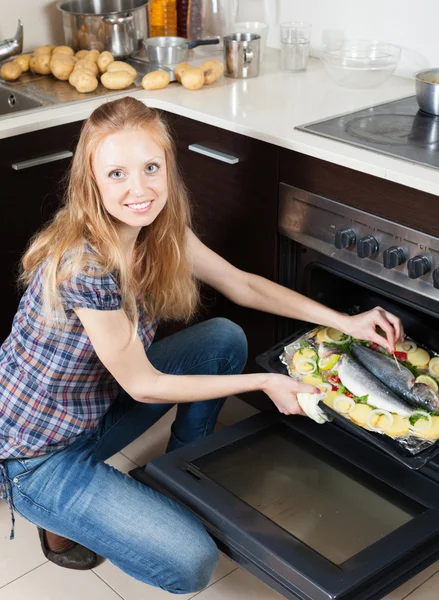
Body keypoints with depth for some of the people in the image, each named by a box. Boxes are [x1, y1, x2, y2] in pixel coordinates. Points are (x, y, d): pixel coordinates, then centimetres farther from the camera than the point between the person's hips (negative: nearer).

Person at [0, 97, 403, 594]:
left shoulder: (158, 230, -10)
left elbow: (241, 285, 2)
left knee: (224, 338, 3)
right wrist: (262, 382, -15)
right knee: (190, 564, -17)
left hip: (96, 408, 8)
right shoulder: (85, 266, -33)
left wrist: (345, 321, -1)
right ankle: (63, 519, 8)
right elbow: (143, 385, -22)